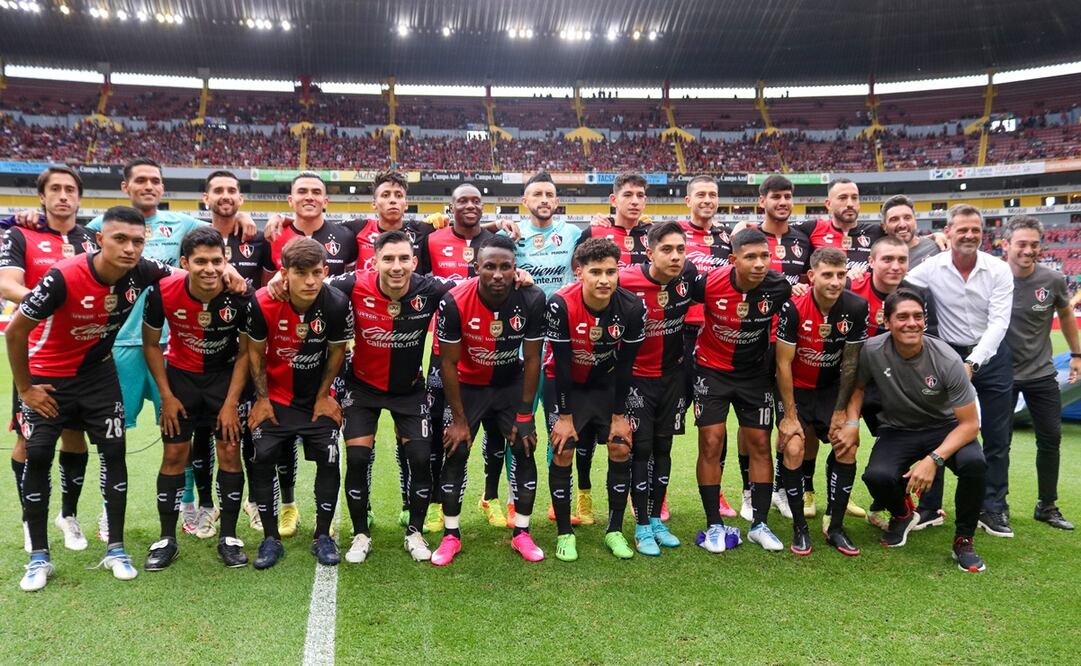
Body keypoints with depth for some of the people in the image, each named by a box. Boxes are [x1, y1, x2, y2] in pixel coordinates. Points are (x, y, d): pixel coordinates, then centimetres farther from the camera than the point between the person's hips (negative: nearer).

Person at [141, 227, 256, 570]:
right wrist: (166, 396, -6)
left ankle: (228, 538, 11)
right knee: (174, 454, 1)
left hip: (226, 374, 0)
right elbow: (151, 343, -5)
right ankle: (167, 539, 15)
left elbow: (246, 351, -11)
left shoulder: (240, 294, -25)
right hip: (181, 374, 1)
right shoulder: (164, 292, -22)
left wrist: (231, 403, -12)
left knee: (230, 452, -3)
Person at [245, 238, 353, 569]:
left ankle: (322, 536, 14)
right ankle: (271, 539, 13)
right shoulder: (263, 303, -23)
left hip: (317, 397, 0)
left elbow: (336, 351, -6)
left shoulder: (337, 304, -23)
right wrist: (262, 398, -5)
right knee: (263, 460, -3)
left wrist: (323, 396, -1)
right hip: (275, 396, 0)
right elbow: (255, 351, -8)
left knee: (328, 460, -4)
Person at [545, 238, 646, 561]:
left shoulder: (632, 307, -22)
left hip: (607, 383, 3)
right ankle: (564, 533, 7)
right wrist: (564, 416, -16)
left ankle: (615, 530, 12)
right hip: (564, 383, -2)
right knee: (563, 451, -9)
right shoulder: (561, 304, -29)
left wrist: (619, 415, -7)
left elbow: (625, 367, -12)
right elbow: (561, 365, -21)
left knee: (621, 449, -3)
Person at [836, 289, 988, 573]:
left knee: (974, 464, -33)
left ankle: (964, 541, -5)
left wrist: (933, 459, -30)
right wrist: (851, 422, -14)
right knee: (876, 476, -29)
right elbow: (858, 385, 4)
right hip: (898, 430, 1)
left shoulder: (946, 360, -23)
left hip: (945, 428, -1)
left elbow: (970, 423, -18)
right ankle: (903, 514, 11)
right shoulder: (872, 351, -19)